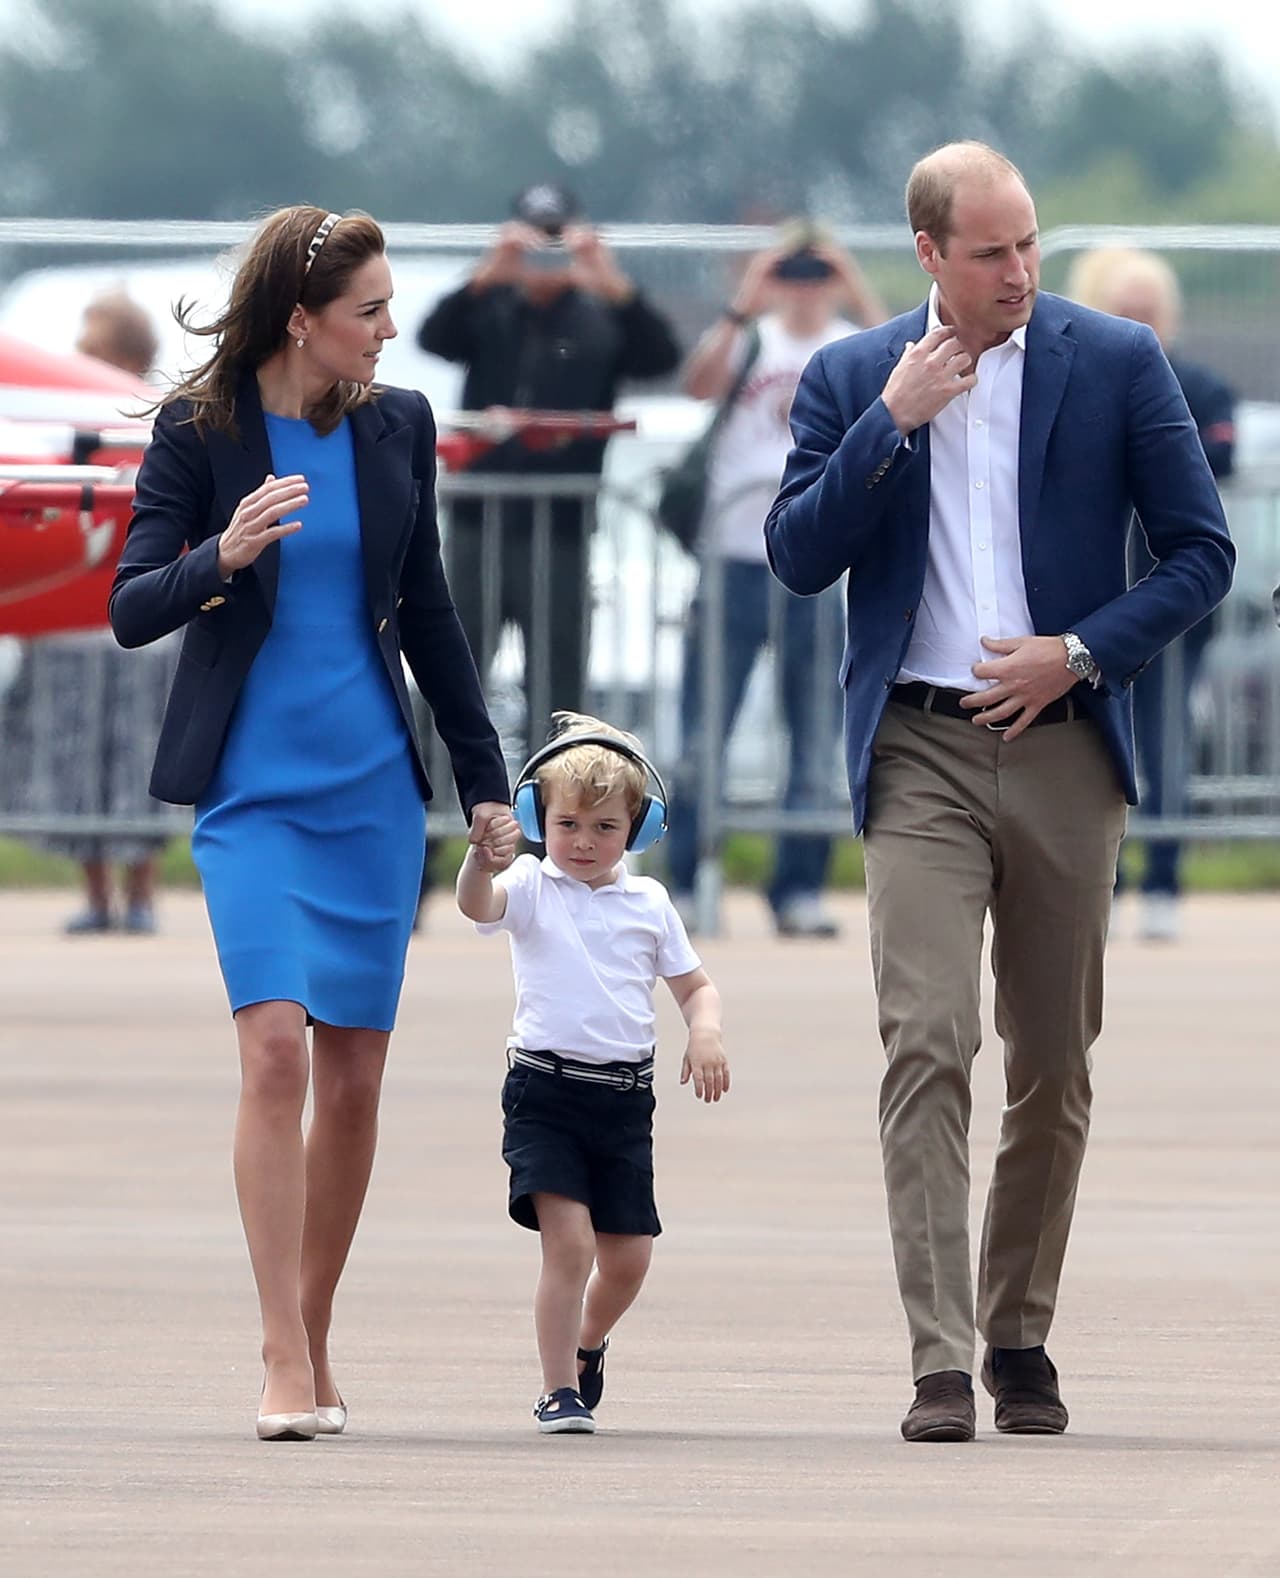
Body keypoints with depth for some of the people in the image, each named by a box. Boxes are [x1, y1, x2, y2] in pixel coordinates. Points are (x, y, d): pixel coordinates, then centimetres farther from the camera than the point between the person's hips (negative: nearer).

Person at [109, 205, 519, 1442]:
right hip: (250, 785, -4)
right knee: (275, 1046, -17)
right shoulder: (200, 432, -5)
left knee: (354, 1072, 4)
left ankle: (313, 1346, 18)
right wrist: (221, 558, -27)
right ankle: (284, 1364, -16)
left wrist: (485, 783, 16)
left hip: (372, 785, 4)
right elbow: (131, 610, -6)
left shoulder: (395, 426, 6)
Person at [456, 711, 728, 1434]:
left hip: (624, 1096, 3)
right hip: (546, 1090, -3)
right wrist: (481, 858, -44)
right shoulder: (530, 888, 0)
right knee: (568, 1240, -15)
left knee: (628, 1256, 6)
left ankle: (586, 1345, 36)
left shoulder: (649, 902, 9)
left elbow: (695, 984, 15)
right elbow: (477, 905, -22)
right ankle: (560, 1390, -7)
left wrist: (706, 1031, -6)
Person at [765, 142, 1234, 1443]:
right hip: (919, 752, -1)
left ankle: (1021, 1338, 21)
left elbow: (1200, 554, 3)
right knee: (927, 1045, -14)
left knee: (1053, 1064, 7)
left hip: (1060, 744, 1)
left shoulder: (1114, 363, 2)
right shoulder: (850, 382, 6)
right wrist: (892, 422, -10)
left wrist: (1080, 653, -9)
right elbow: (796, 557, -1)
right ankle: (940, 1364, -18)